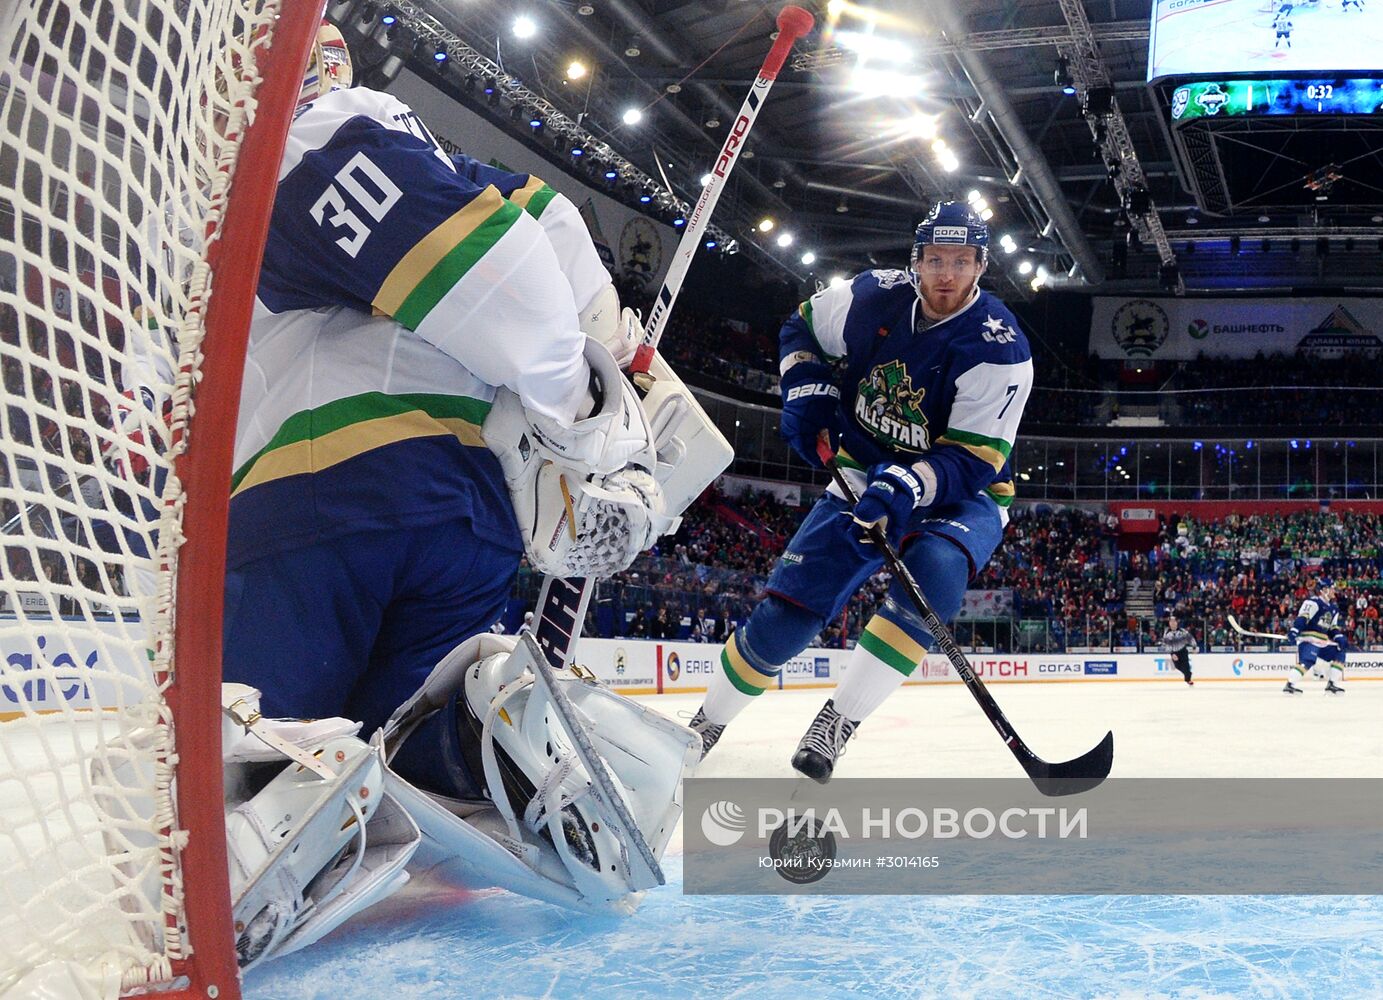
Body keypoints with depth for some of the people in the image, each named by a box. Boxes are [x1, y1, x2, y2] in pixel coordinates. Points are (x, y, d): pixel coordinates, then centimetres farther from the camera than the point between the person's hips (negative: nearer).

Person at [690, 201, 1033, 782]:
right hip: (868, 476, 3)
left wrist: (909, 485, -44)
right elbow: (803, 329, 9)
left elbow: (971, 461, -27)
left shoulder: (1000, 350, -23)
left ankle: (838, 722, -27)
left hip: (961, 495, -3)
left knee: (933, 571, -36)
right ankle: (706, 723, 15)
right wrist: (807, 391, -8)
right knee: (787, 609, -7)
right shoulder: (875, 297, -11)